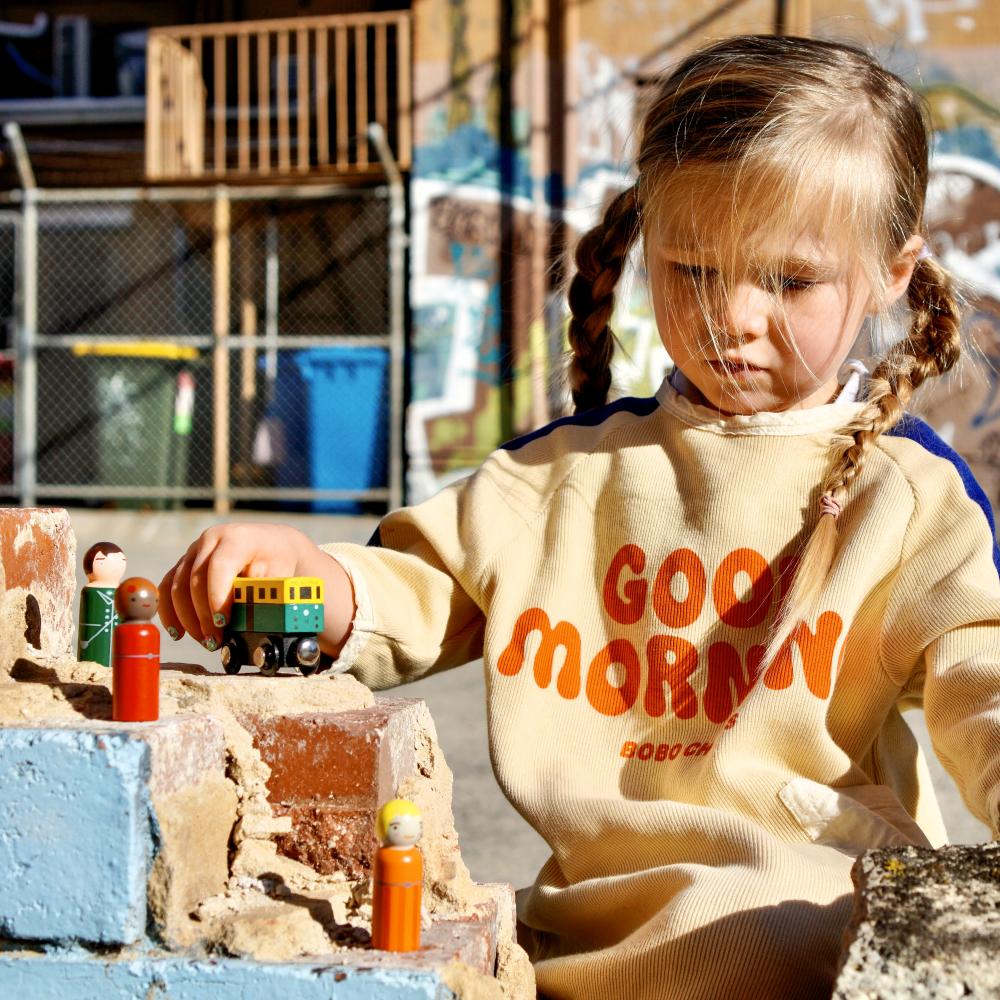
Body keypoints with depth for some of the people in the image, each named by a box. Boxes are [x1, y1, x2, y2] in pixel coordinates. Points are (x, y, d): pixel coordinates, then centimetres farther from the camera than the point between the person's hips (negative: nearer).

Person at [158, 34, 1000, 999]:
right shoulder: (573, 463, 15)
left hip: (810, 895, -1)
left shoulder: (907, 488, 7)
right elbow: (426, 592, 15)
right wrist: (312, 580, -7)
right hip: (595, 900, 2)